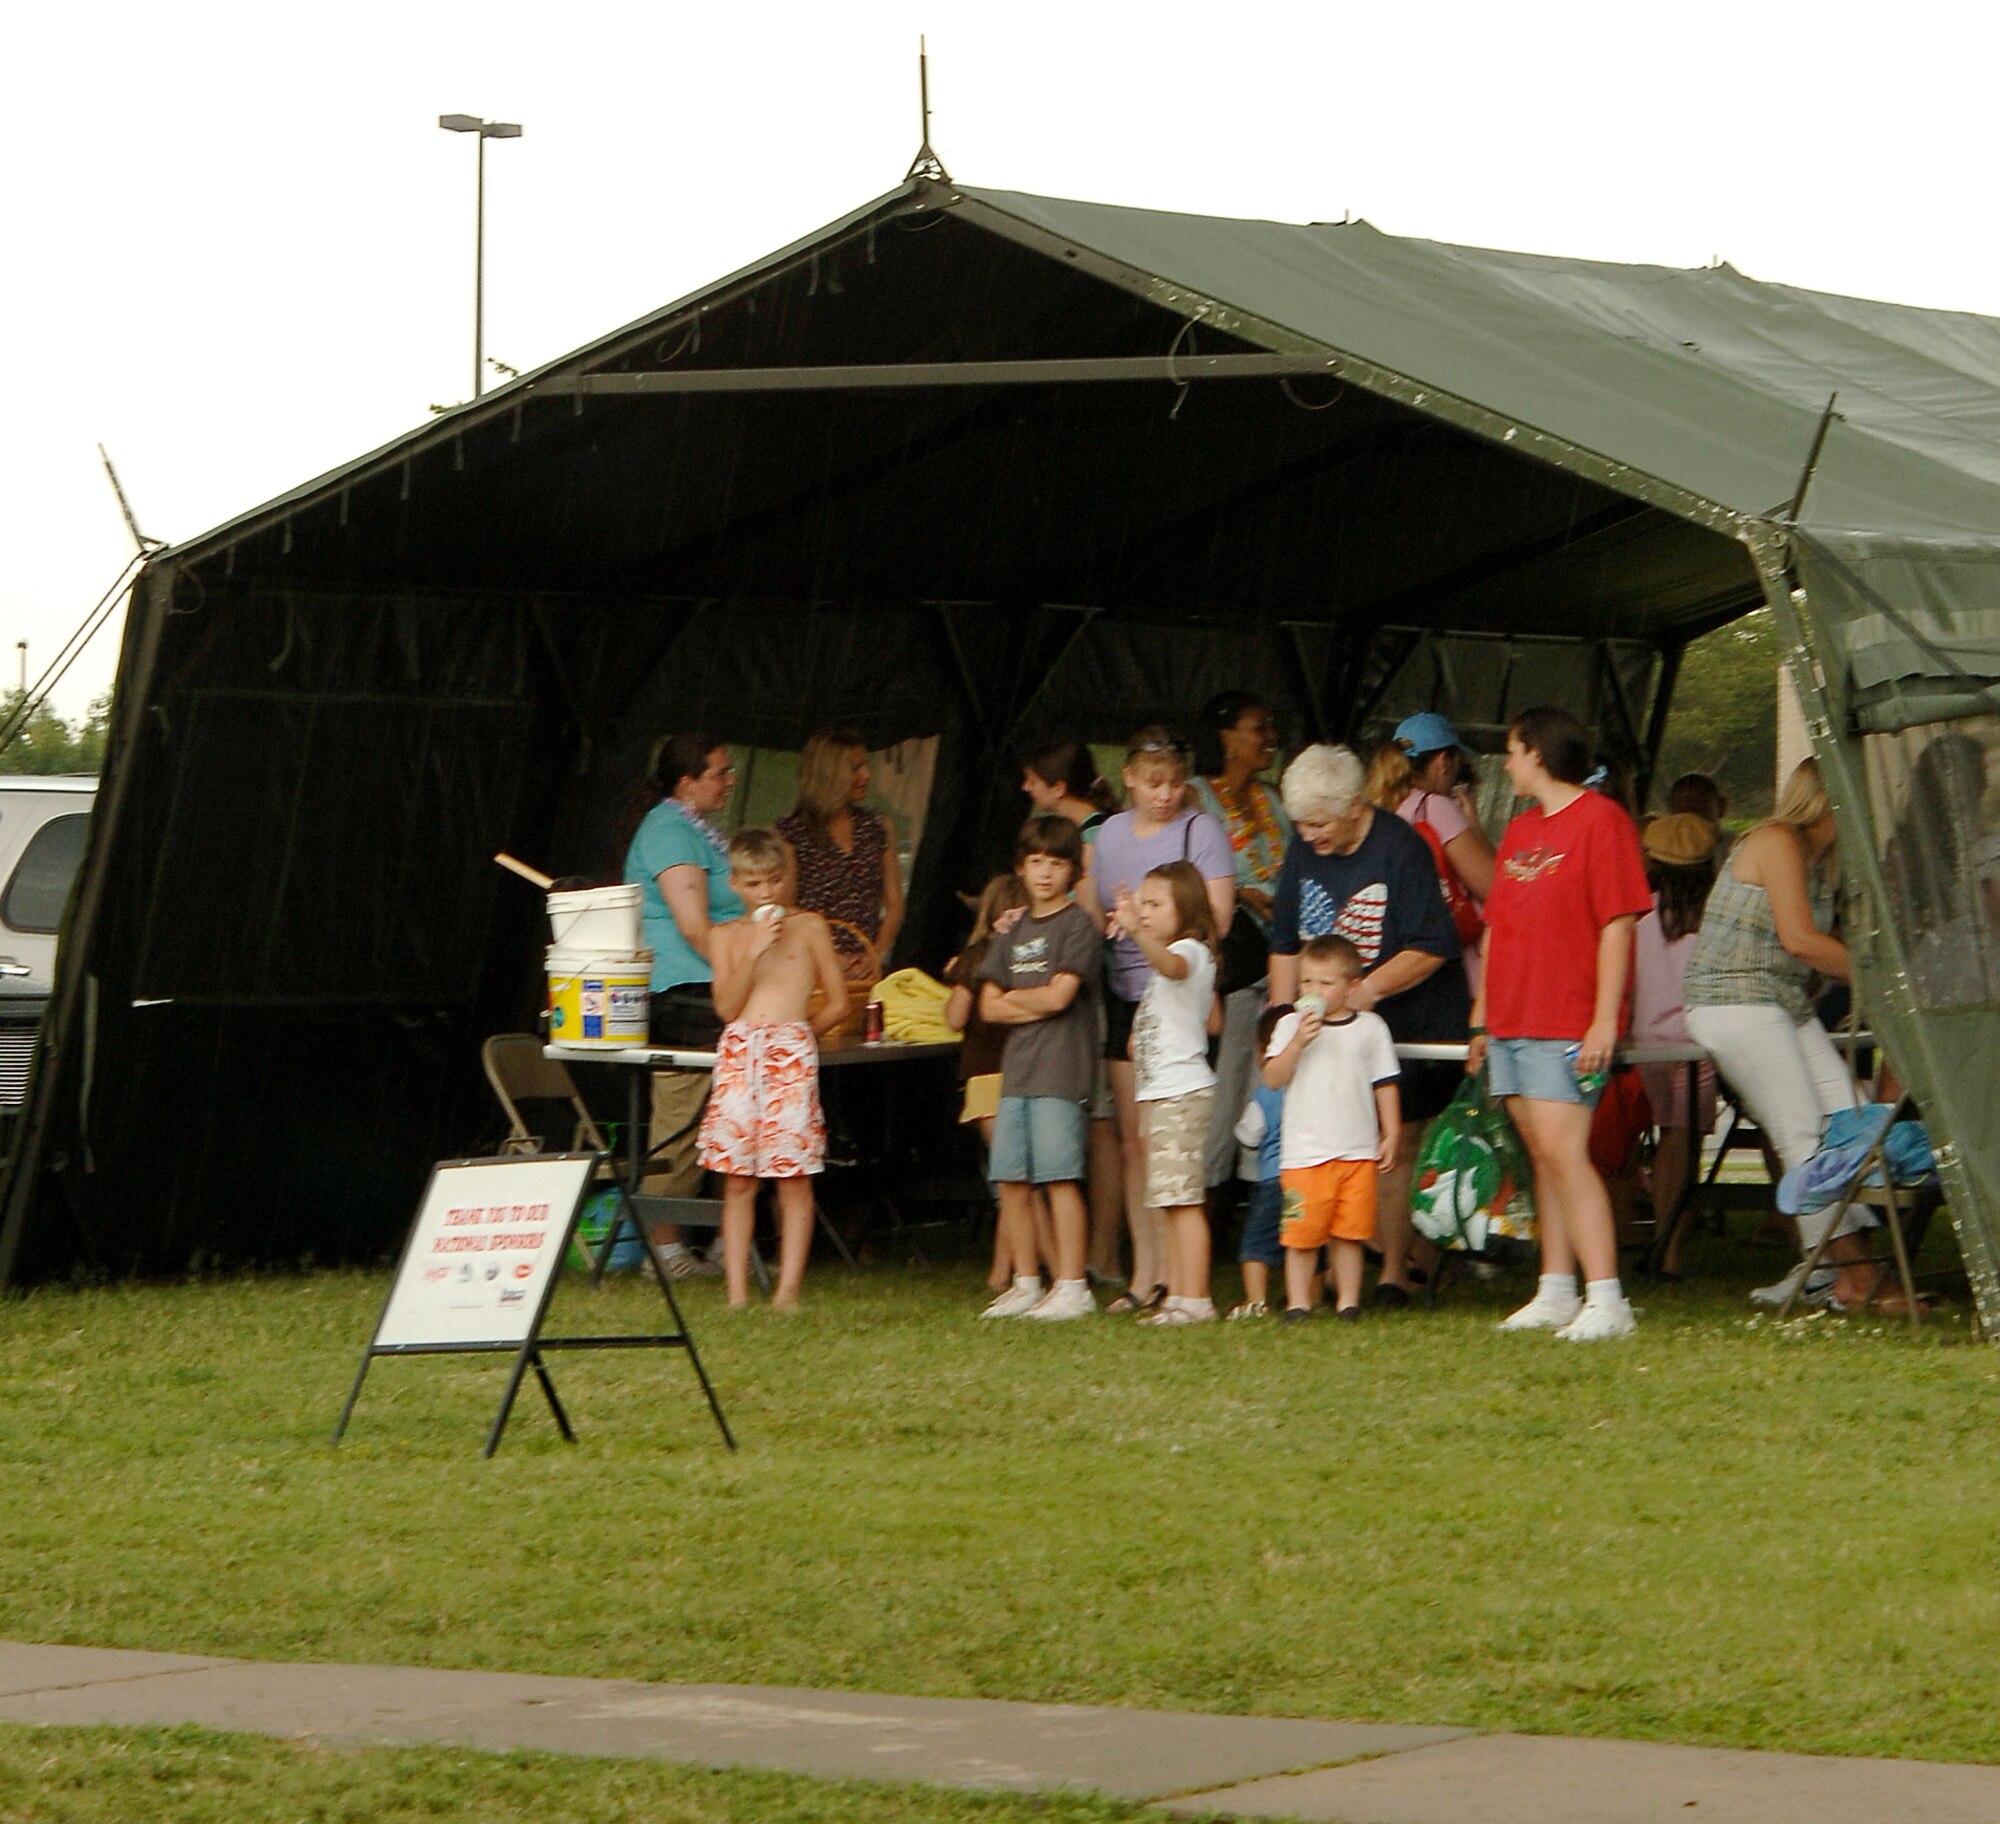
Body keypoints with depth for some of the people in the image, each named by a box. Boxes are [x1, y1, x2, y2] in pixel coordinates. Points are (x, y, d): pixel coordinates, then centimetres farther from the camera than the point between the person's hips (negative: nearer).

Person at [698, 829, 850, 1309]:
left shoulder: (808, 927, 9)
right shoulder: (727, 935, 12)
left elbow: (837, 1002, 11)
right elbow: (727, 1006, 0)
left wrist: (799, 1033, 5)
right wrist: (755, 951, -8)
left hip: (791, 1055, -2)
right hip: (737, 1054, 2)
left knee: (793, 1179, -5)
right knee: (737, 1180, 0)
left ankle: (787, 1291, -3)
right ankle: (737, 1294, 3)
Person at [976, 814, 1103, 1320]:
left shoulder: (1078, 925, -2)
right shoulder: (1014, 933, 18)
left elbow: (1059, 995, -12)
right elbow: (990, 1006, 10)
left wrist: (1014, 998, 4)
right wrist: (1035, 1006, -5)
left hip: (1061, 1069, -7)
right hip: (1017, 1068, 7)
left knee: (1060, 1176, -9)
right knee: (1011, 1179, 6)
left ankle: (1072, 1287, -6)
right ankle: (1025, 1283, 15)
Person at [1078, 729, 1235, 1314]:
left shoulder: (1200, 830, -4)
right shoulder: (1110, 833, 14)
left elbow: (1217, 918, -11)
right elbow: (1092, 913, 20)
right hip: (1124, 995, 6)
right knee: (1132, 1137, 6)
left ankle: (1173, 1274, -5)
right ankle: (1143, 1273, 11)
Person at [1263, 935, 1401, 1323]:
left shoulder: (1370, 1028, 8)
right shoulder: (1290, 1026, 6)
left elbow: (1385, 1084, 11)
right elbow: (1274, 1078, -4)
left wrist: (1390, 1135, 6)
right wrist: (1297, 1042, -17)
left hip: (1358, 1150, 1)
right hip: (1304, 1152, -1)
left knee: (1349, 1233, 3)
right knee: (1301, 1233, -2)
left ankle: (1348, 1301, 10)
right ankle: (1298, 1302, 6)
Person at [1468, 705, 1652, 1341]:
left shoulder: (1600, 820, -7)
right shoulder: (1519, 830, 19)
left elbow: (1617, 925, -12)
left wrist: (1605, 1020, -17)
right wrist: (1483, 1018, 19)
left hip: (1568, 1027, -8)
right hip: (1511, 1024, 8)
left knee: (1562, 1151, -16)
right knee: (1542, 1157, 9)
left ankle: (1605, 1299, -18)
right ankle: (1556, 1294, 12)